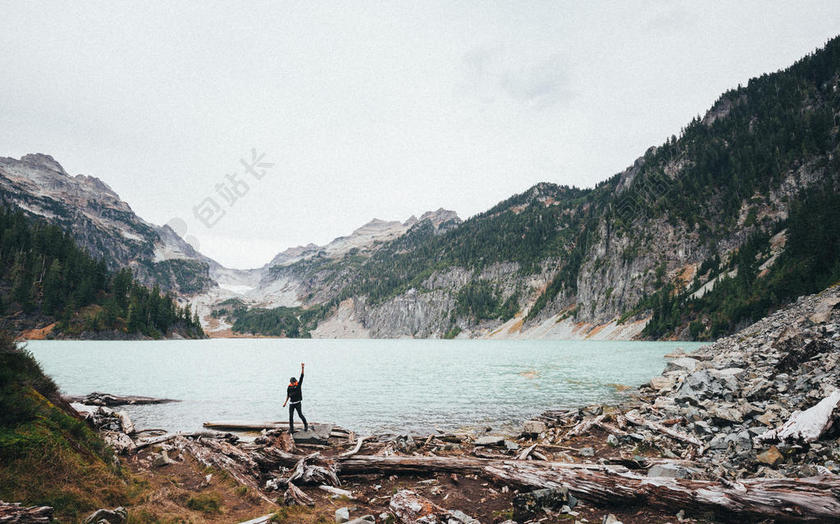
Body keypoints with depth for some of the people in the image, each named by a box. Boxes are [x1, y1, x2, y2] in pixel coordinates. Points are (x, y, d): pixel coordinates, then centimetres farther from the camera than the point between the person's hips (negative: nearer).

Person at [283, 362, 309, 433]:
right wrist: (285, 402, 10)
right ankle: (291, 429, 7)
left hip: (298, 403, -3)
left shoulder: (299, 385, -5)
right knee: (291, 416, -1)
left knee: (300, 415, -2)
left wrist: (302, 368, -22)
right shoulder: (289, 387, 1)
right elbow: (288, 395, 12)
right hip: (291, 403, 3)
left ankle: (306, 425, 17)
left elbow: (302, 376, -14)